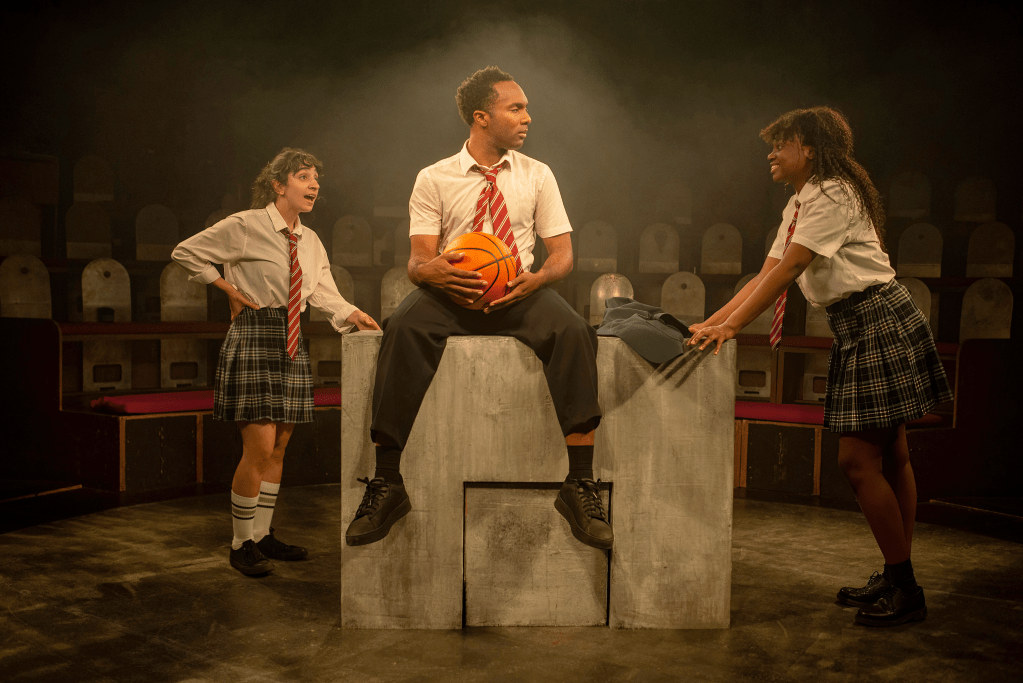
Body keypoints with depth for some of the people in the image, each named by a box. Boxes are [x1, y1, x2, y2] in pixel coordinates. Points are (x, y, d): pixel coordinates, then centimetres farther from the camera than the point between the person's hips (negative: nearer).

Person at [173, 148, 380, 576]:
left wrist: (355, 316, -7)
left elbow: (325, 295, 11)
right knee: (259, 446, -10)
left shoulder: (310, 241, 14)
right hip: (253, 337, -7)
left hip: (291, 344, 7)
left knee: (279, 447, 10)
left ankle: (263, 536, 21)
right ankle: (242, 545, 4)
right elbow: (186, 253, -1)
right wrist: (230, 290, -4)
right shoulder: (245, 227, -6)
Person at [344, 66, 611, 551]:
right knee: (403, 329, -33)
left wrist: (536, 279, -16)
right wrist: (429, 270, -27)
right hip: (451, 293, -1)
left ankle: (578, 486, -25)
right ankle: (388, 484, -26)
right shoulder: (434, 179, 7)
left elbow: (563, 255, 8)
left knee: (575, 332, -31)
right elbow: (418, 260, 0)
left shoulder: (538, 176, 12)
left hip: (520, 294, 1)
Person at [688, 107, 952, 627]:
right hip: (856, 329, 10)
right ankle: (896, 580, 20)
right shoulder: (800, 204, 18)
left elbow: (788, 268, -22)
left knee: (858, 459, -8)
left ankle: (904, 588, 3)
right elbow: (765, 274, 14)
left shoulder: (833, 195, -12)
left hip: (879, 322, -10)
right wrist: (711, 321, 7)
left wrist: (731, 326, -25)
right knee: (887, 457, 12)